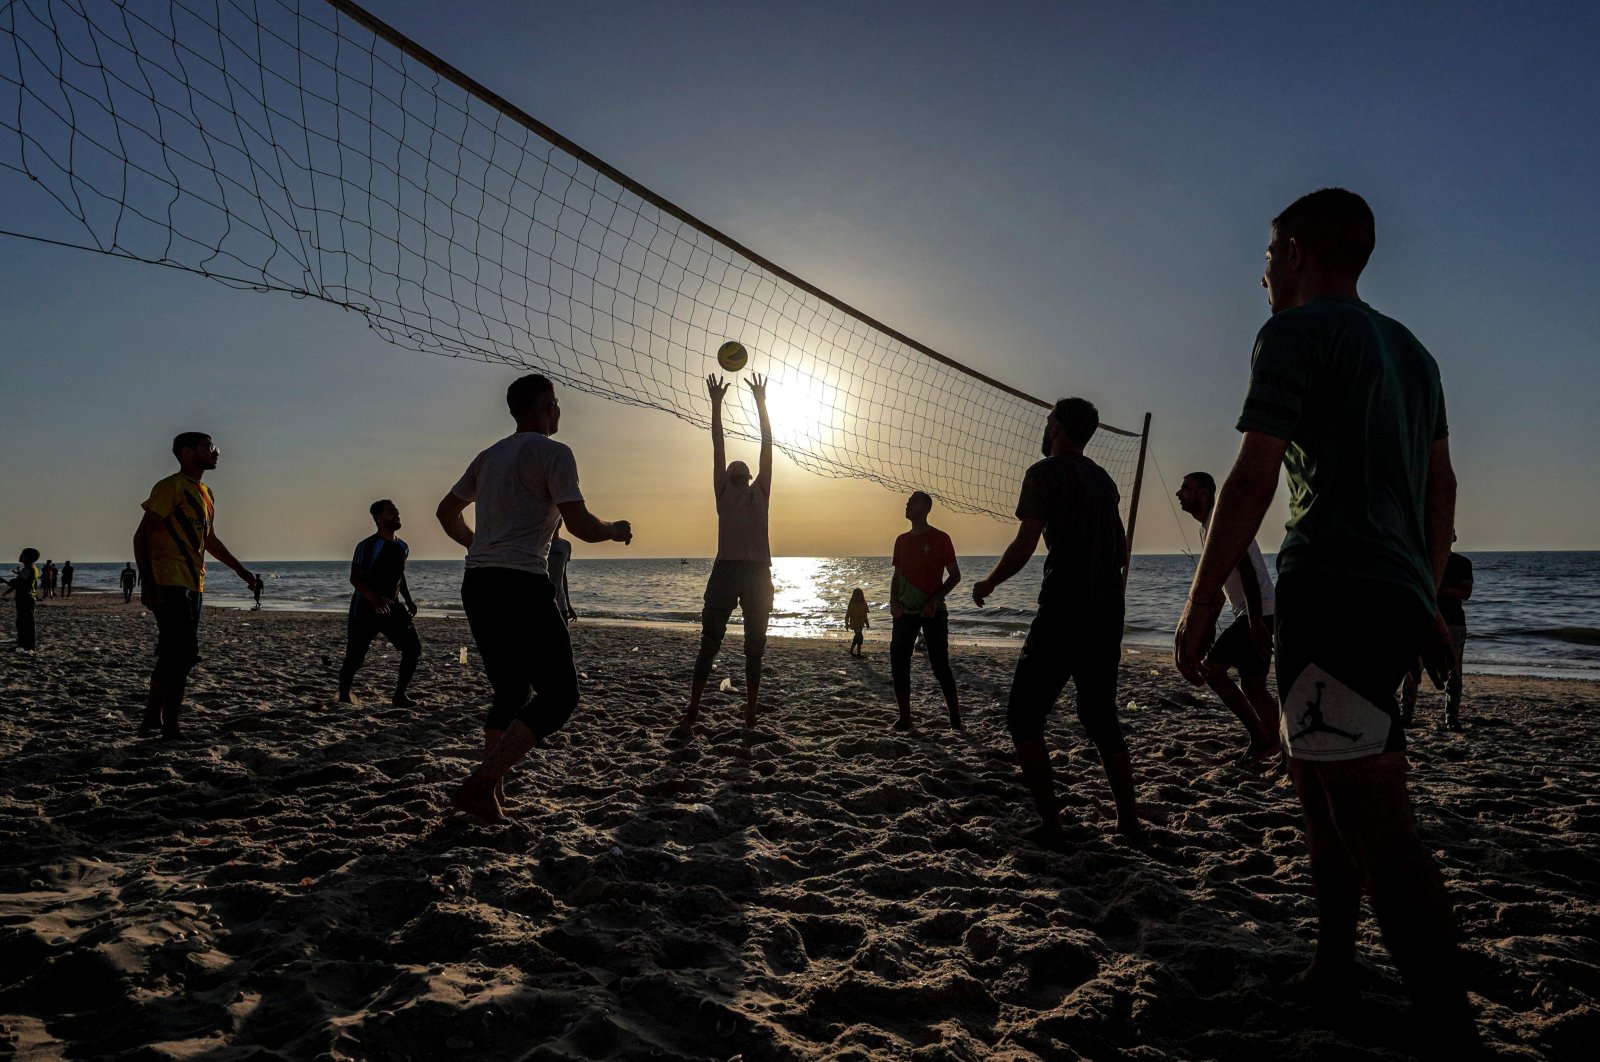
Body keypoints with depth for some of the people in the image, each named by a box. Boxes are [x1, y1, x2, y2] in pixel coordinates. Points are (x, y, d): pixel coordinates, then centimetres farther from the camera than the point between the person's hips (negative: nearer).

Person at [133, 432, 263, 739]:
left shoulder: (205, 494, 20)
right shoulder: (171, 487, -8)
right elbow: (142, 536, -13)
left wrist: (243, 572, 33)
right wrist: (147, 584, -21)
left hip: (193, 586, 9)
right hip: (170, 585, -9)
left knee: (174, 656, 12)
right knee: (183, 653, -12)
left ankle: (151, 720, 20)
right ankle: (170, 728, -7)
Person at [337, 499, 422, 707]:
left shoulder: (403, 547, 9)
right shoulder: (367, 546, -13)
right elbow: (355, 578, -17)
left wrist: (408, 600, 13)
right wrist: (374, 599, -32)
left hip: (391, 607, 6)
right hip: (365, 609, -6)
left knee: (413, 647, -9)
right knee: (356, 657, 0)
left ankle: (399, 696, 0)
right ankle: (344, 694, 25)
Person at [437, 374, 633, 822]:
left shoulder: (490, 456, 19)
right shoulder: (552, 452, -4)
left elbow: (447, 511, 29)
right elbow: (580, 524, -11)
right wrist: (616, 530, 8)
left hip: (476, 583, 9)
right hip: (521, 584, -8)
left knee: (512, 693, 18)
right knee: (559, 696, -3)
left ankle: (491, 797, 14)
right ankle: (480, 786, -12)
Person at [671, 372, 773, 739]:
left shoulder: (761, 492, 17)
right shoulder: (723, 491, 15)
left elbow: (767, 444, 16)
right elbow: (717, 445, 15)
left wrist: (761, 403, 18)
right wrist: (716, 404, 15)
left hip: (759, 571, 2)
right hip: (727, 568, -2)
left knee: (754, 647, 3)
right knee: (709, 643, -1)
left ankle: (750, 714, 4)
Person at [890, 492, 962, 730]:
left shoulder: (940, 539, -4)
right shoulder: (902, 540, 12)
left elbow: (955, 575, -3)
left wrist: (934, 600, -14)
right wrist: (893, 601, 0)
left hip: (933, 612, -5)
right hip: (905, 612, 5)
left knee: (940, 666, -7)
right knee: (898, 665, 1)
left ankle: (955, 718, 3)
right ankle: (904, 718, 9)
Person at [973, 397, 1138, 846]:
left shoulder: (1045, 472, -6)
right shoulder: (1104, 480, 17)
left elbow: (1025, 544, -13)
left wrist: (988, 583, 2)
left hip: (1064, 611, -8)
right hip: (1108, 614, 8)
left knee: (1024, 716, 0)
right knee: (1101, 717, 18)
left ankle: (1050, 824, -5)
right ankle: (1129, 820, 19)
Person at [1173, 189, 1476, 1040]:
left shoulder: (1293, 334, -3)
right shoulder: (1409, 349, 23)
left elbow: (1253, 479, -12)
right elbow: (1441, 484, 22)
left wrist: (1200, 603, -10)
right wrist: (1426, 599, 26)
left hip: (1333, 589, -9)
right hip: (1398, 595, 9)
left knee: (1375, 820, -11)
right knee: (1316, 780, 18)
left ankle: (1454, 1028, -11)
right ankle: (1334, 970, 26)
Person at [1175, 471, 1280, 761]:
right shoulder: (1208, 528, 16)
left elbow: (1247, 571, -24)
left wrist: (1256, 623, -29)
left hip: (1258, 612, -10)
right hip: (1252, 613, 10)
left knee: (1212, 668, -12)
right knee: (1252, 685, 8)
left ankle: (1259, 737, -2)